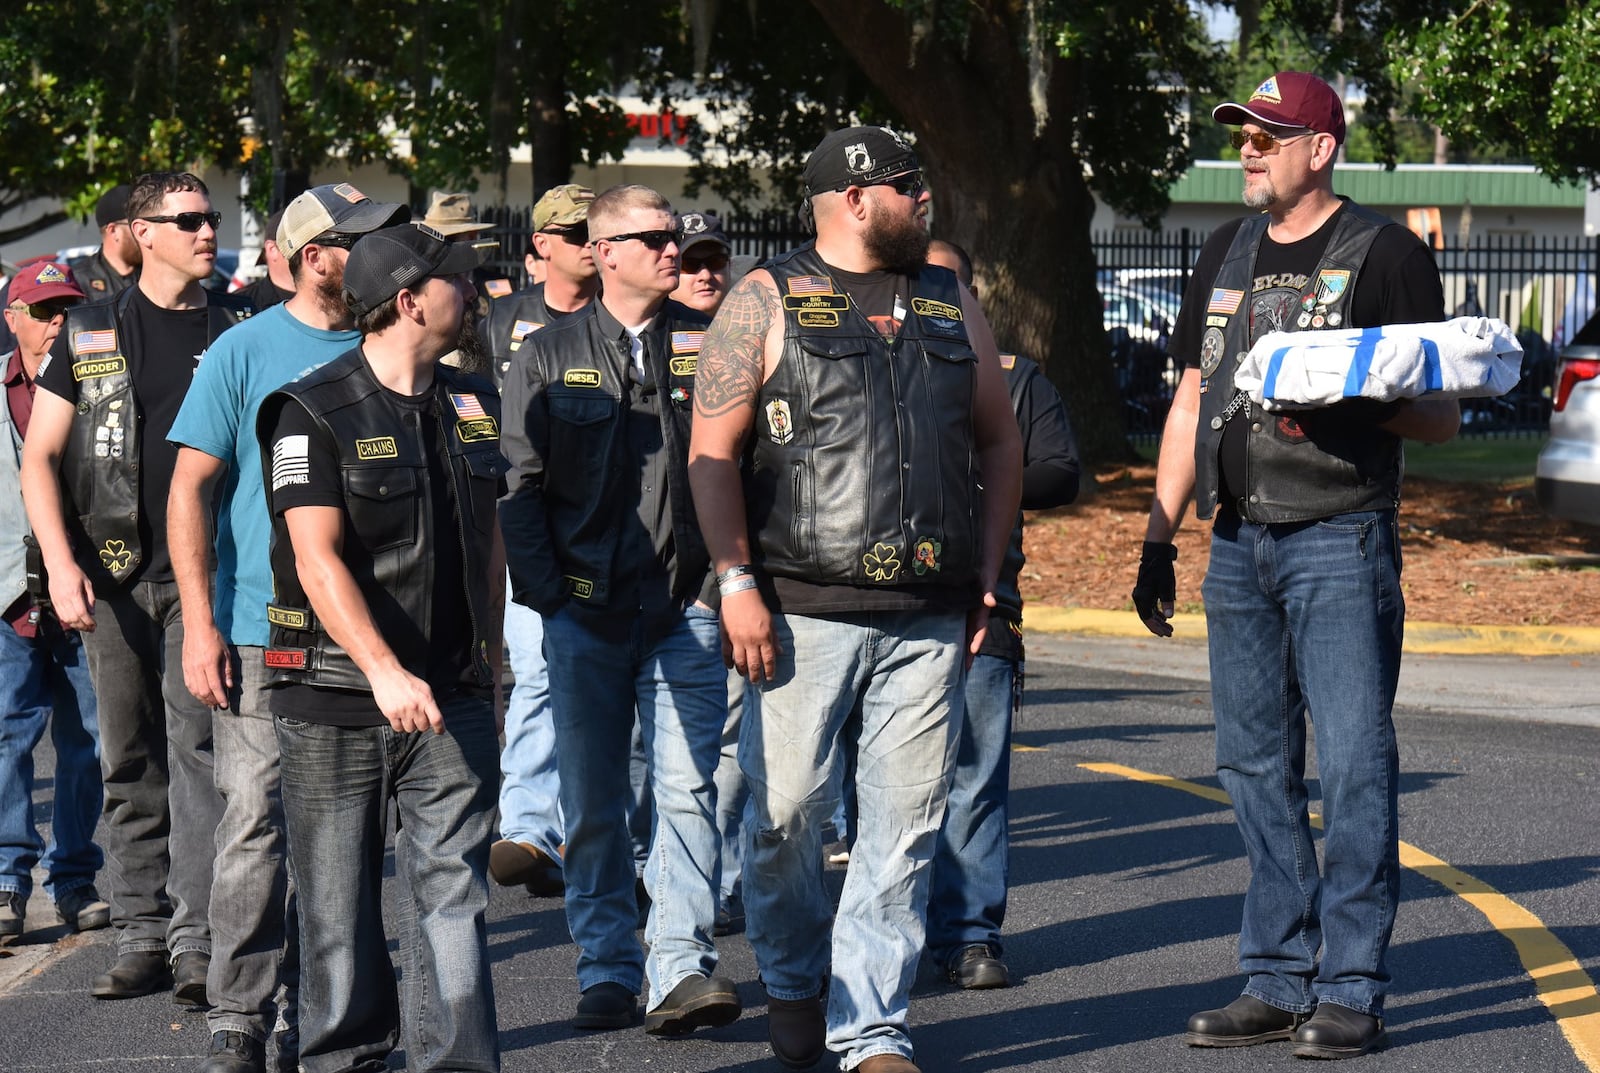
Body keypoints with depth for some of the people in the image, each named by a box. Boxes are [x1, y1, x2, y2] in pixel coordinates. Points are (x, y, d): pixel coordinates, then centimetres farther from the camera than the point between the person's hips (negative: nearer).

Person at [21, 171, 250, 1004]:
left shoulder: (240, 331, 7)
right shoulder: (89, 336, 7)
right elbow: (40, 457, 6)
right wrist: (61, 563, -7)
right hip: (114, 578, 1)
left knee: (197, 748, -10)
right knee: (129, 762, 6)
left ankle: (198, 941, -11)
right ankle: (143, 935, 13)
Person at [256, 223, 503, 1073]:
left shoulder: (472, 406, 11)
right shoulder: (315, 413, -9)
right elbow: (318, 558, -17)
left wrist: (488, 648, 22)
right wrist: (385, 673, -26)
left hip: (451, 694, 4)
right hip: (336, 696, -4)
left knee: (453, 889, -5)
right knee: (337, 900, 6)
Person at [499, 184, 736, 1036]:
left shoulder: (707, 346, 7)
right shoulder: (551, 357, 7)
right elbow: (521, 484, 6)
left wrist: (725, 575, -1)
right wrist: (547, 590, -3)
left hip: (686, 608, -1)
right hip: (584, 613, 1)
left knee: (686, 789, -9)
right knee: (592, 803, 5)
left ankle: (682, 966, -8)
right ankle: (606, 972, 14)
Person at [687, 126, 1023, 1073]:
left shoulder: (950, 303, 16)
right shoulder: (769, 302, 3)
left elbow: (999, 442, 21)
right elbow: (713, 450, -2)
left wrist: (988, 576, 12)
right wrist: (738, 583, -10)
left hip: (929, 621, 3)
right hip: (805, 611, -3)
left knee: (905, 825, 0)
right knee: (788, 812, 1)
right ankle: (792, 982, 26)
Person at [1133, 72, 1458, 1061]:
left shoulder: (1384, 253, -3)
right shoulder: (1229, 253, 15)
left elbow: (1442, 415, -4)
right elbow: (1191, 402, 20)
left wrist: (1347, 405, -21)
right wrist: (1159, 534, 14)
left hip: (1341, 542, -6)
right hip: (1239, 542, 6)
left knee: (1355, 762, -7)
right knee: (1255, 765, 8)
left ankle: (1352, 989, -2)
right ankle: (1280, 980, 15)